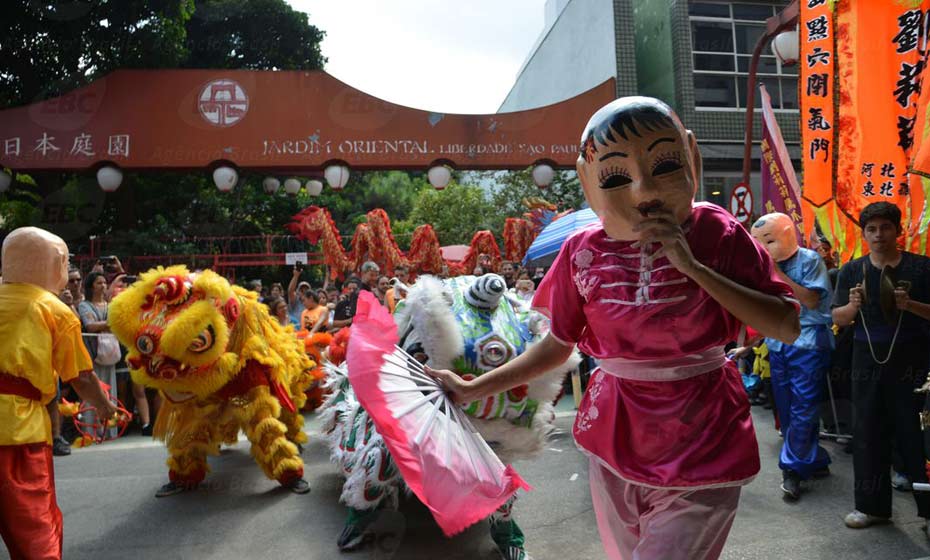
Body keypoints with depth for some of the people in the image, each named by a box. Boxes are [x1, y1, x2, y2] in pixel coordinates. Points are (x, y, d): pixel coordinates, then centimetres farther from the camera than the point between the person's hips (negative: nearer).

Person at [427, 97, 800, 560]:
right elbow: (557, 345, 3)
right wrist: (474, 389, 3)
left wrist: (693, 266, -24)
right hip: (615, 439, 3)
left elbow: (788, 326, -15)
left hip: (699, 449, -2)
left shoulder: (715, 232, -12)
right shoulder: (584, 252, -8)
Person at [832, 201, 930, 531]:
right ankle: (872, 506, 22)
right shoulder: (852, 270, 7)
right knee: (868, 434, 9)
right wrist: (853, 305, -13)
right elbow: (838, 319, 7)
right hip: (867, 361, 3)